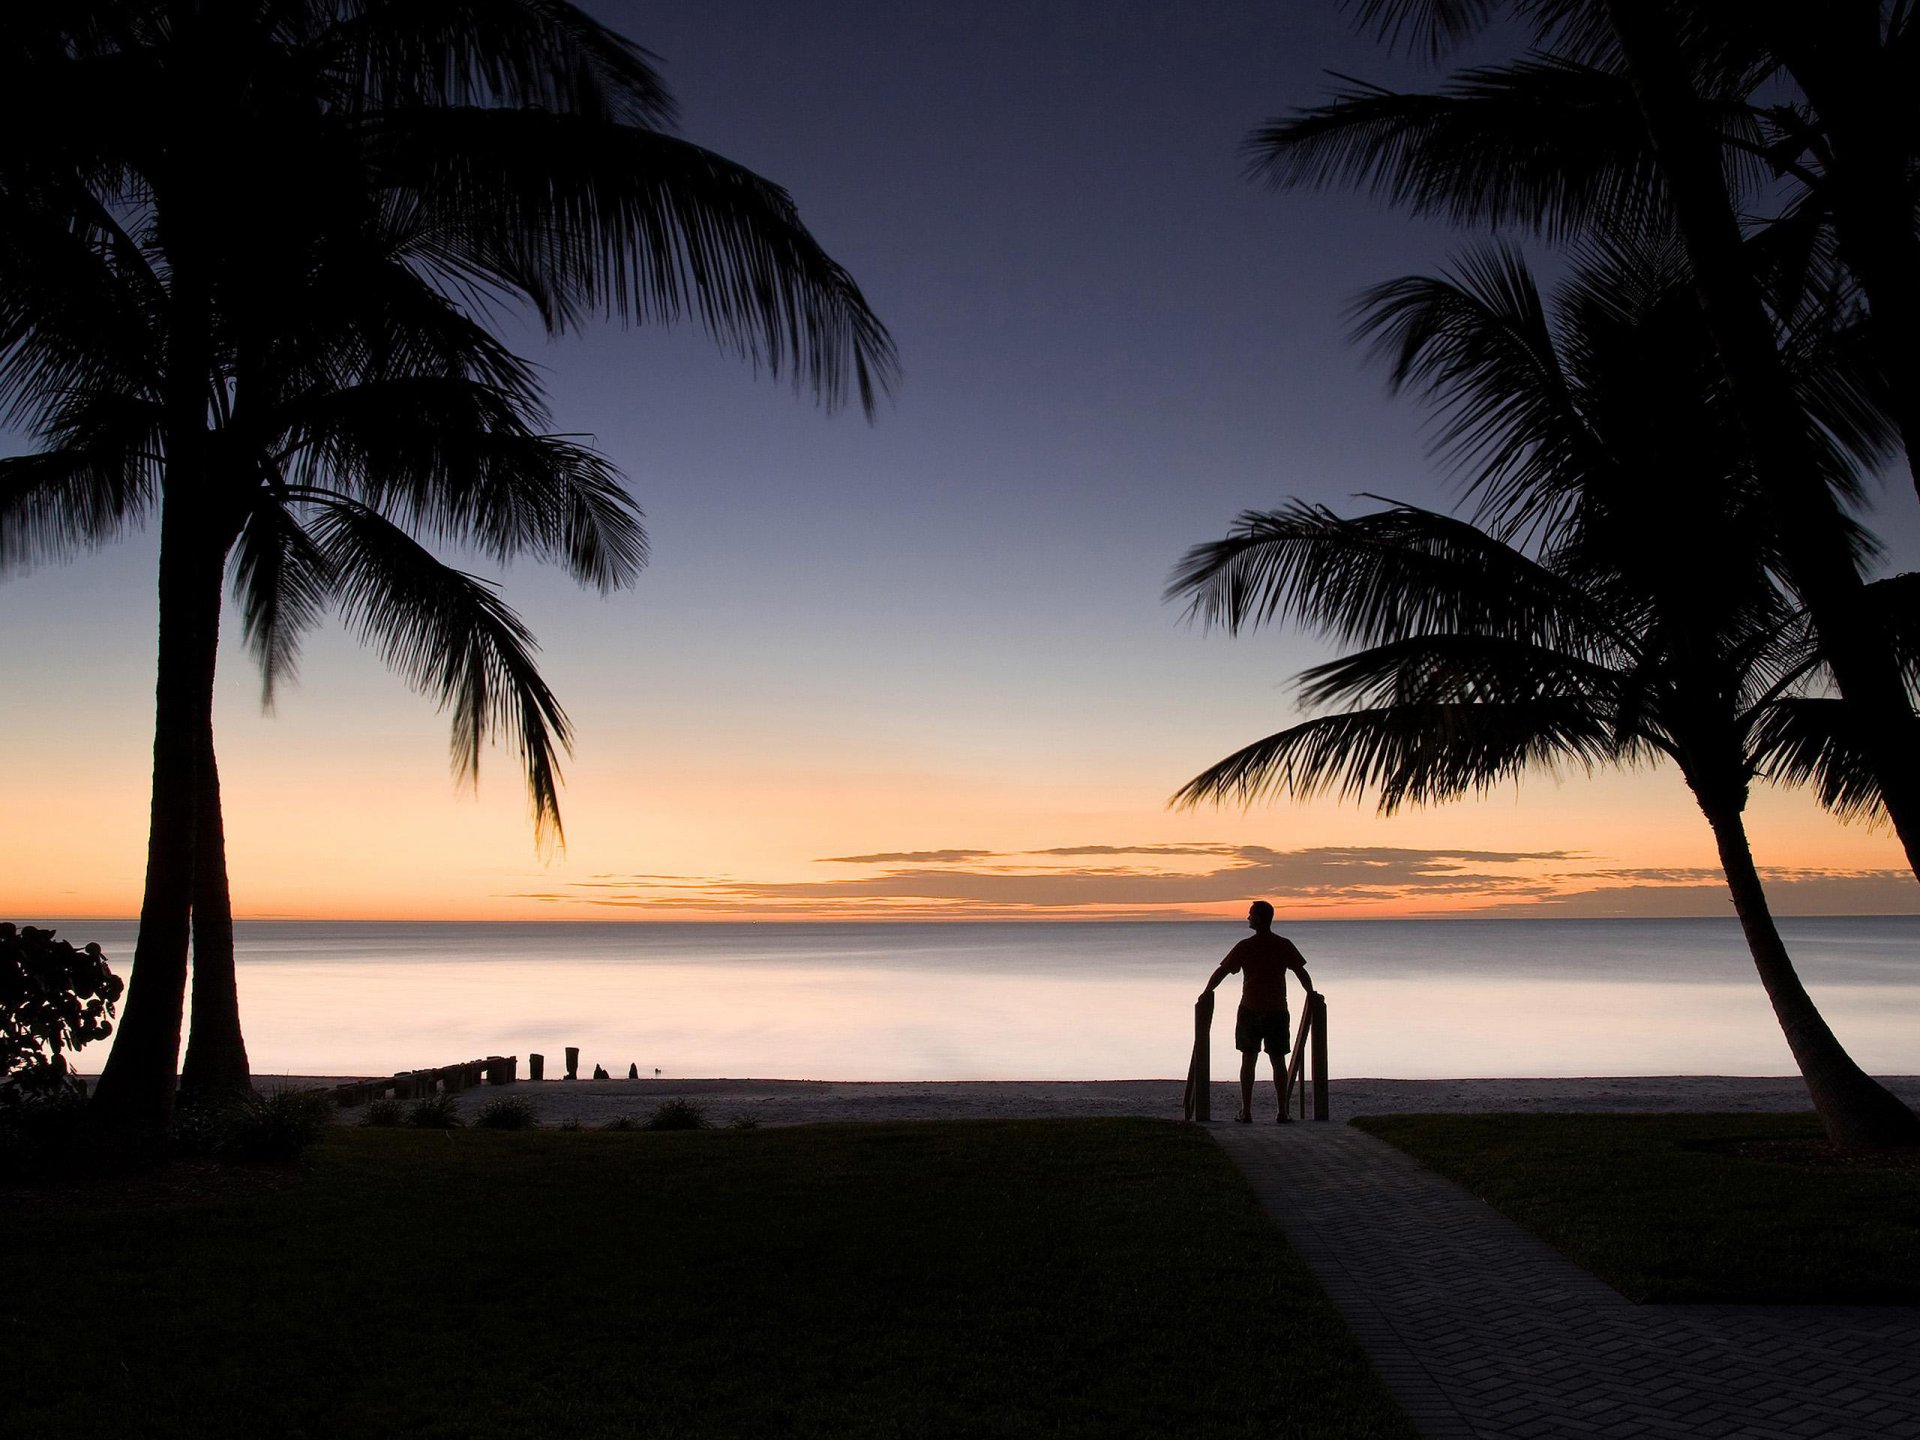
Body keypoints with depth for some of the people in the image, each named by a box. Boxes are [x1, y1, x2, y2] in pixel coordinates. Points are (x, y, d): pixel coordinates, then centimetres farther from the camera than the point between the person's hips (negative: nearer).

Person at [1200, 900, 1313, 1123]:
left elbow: (1221, 972, -1)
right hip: (1277, 1011, 1)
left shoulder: (1245, 947, -5)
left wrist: (1207, 992, 12)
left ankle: (1246, 1112, 4)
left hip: (1250, 1010, -1)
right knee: (1278, 1062, 7)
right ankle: (1283, 1112, 4)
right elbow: (1302, 973, 6)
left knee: (1248, 1061, 6)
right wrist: (1311, 995, 22)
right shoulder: (1284, 945, 0)